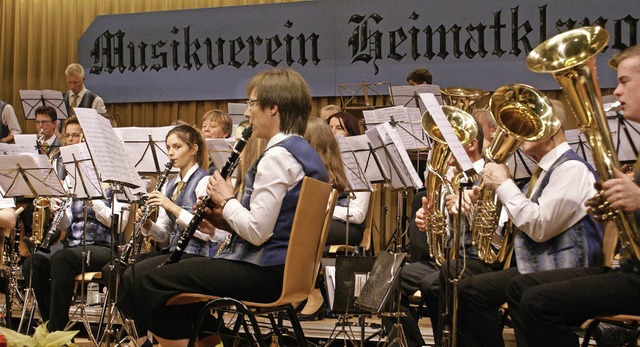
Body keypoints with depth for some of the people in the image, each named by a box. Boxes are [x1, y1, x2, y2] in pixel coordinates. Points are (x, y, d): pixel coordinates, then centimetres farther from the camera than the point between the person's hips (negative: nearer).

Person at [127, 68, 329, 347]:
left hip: (265, 273, -10)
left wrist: (227, 200, -7)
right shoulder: (305, 153, 12)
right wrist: (225, 213, 7)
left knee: (149, 285, -8)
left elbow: (257, 232, -24)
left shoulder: (277, 156, -18)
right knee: (180, 273, 26)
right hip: (287, 269, 10)